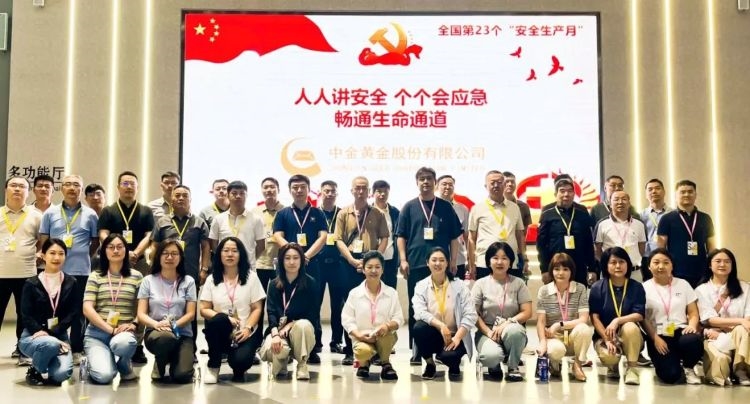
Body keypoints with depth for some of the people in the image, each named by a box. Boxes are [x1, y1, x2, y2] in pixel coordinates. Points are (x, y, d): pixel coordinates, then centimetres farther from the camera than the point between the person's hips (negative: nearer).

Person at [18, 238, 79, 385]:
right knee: (50, 344, -38)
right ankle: (34, 370, -4)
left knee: (62, 373, -25)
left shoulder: (71, 283, 5)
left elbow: (72, 314, -2)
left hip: (59, 335, 2)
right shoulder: (31, 284, 0)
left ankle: (46, 369, 13)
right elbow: (26, 315, -5)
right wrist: (41, 332, -22)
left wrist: (51, 334, -16)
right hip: (32, 335, -2)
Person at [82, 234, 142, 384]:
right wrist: (110, 329, -15)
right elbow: (87, 309, -4)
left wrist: (134, 324, -12)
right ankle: (93, 362, 15)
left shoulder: (136, 276, 9)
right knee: (104, 375, -25)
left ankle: (125, 365, -1)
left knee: (122, 343, -39)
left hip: (124, 332, 0)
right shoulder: (95, 276, 6)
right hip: (97, 333, 0)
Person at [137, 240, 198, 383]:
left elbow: (190, 314, 0)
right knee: (166, 337, -39)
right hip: (155, 332, -1)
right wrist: (156, 324, -22)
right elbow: (141, 314, 0)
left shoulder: (188, 281, 5)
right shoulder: (148, 281, 5)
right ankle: (159, 364, -2)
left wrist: (173, 325, -19)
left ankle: (173, 359, 17)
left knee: (182, 376, -23)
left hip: (182, 333, 1)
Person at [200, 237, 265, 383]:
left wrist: (248, 328, -15)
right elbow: (204, 310, 2)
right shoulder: (212, 279, 5)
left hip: (244, 333, -1)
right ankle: (213, 366, -13)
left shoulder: (251, 277, 3)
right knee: (219, 319, -35)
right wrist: (225, 319, -16)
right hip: (221, 332, 1)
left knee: (241, 361, -31)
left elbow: (257, 308, 1)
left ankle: (238, 370, 12)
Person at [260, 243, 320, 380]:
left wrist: (290, 324, -16)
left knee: (303, 325, -38)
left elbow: (313, 314, -4)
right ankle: (282, 360, 9)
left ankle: (302, 364, -12)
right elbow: (271, 312, -5)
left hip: (301, 330, -1)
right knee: (269, 351, -32)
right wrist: (275, 334, -23)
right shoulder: (274, 284, 5)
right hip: (278, 329, 1)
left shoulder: (310, 283, -2)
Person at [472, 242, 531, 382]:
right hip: (487, 331, -1)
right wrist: (488, 332, -15)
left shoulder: (518, 283, 6)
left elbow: (527, 312, -2)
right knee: (491, 356, -35)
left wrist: (506, 323, -16)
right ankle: (494, 366, 6)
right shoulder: (481, 284, 5)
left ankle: (513, 367, -9)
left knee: (514, 330, -38)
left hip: (511, 330, 1)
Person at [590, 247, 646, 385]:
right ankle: (613, 366, 8)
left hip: (630, 337, 0)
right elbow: (595, 317, -8)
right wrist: (607, 340, -19)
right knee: (608, 355, -33)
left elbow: (640, 315, -11)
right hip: (604, 335, 0)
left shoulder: (636, 287, -2)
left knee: (630, 327, -35)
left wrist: (617, 321, -27)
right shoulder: (597, 288, -4)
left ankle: (631, 368, -16)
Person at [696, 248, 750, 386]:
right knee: (721, 358, -38)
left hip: (738, 337, 3)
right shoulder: (702, 290, 6)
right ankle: (719, 376, -7)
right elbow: (710, 320, -6)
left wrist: (721, 330, -15)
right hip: (714, 337, -3)